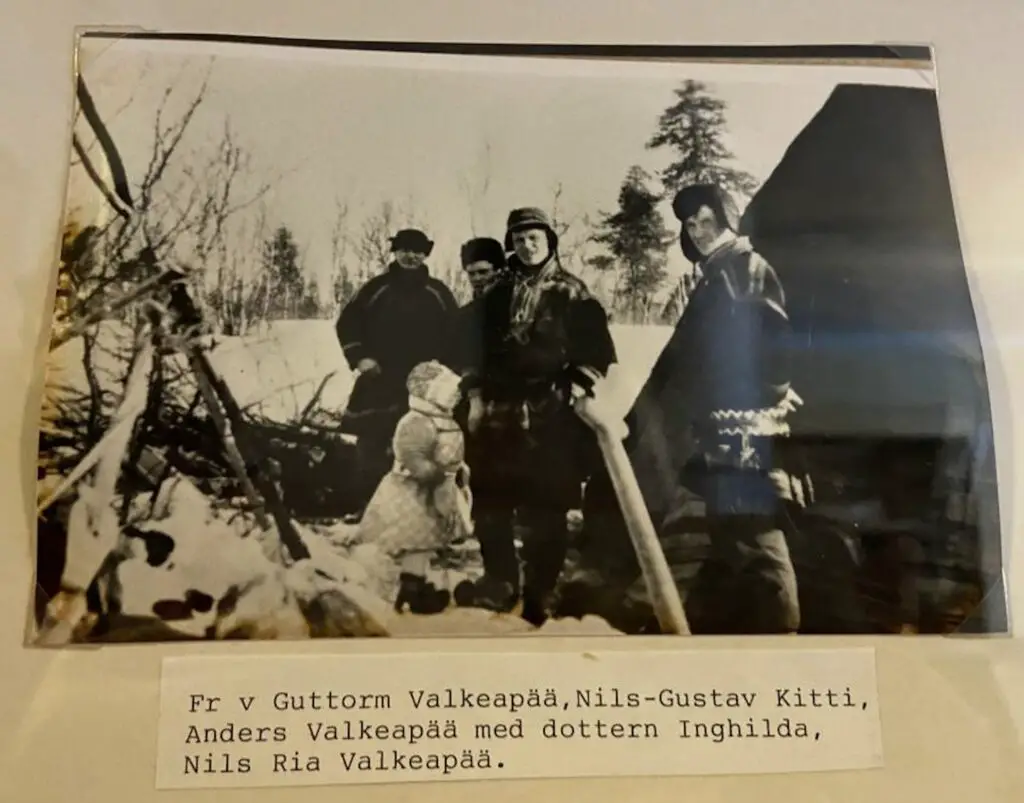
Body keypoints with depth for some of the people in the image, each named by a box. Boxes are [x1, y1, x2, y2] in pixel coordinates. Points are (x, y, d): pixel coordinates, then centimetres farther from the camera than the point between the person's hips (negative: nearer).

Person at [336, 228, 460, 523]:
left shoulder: (438, 293, 7)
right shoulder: (376, 289, 4)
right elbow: (347, 322, 6)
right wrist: (359, 357, -6)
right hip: (379, 380, 0)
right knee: (371, 446, 1)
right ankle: (366, 505, 10)